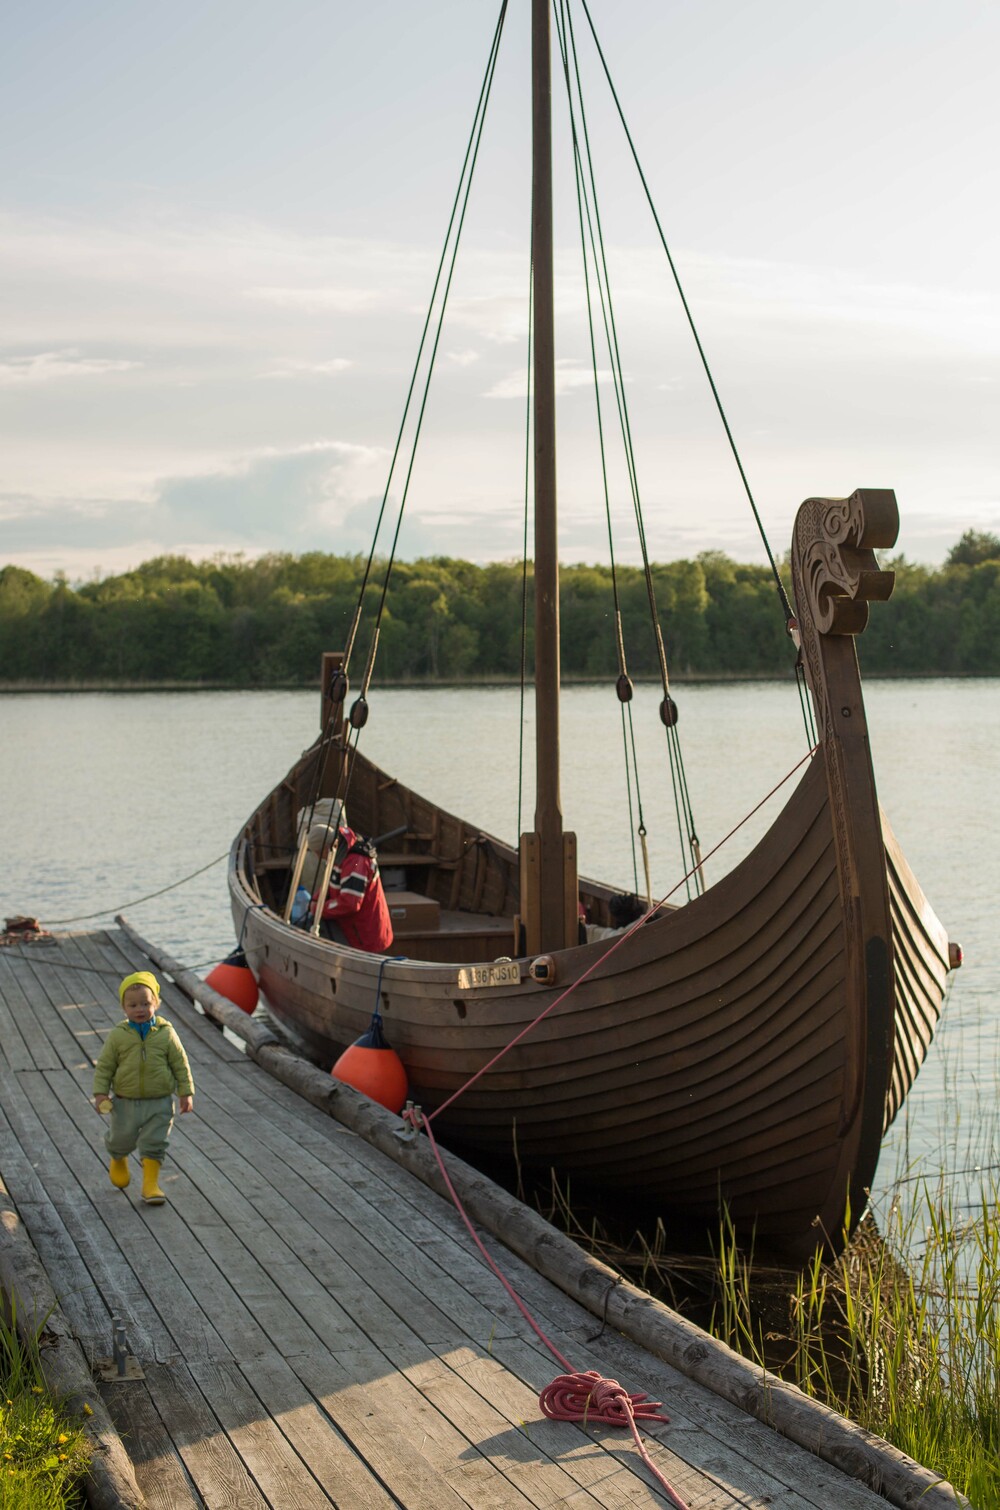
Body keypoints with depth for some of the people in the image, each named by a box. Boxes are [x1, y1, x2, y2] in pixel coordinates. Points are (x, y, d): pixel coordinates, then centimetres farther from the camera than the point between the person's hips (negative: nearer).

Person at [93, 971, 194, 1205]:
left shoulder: (166, 1033, -6)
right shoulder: (118, 1036, -7)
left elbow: (180, 1065, -1)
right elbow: (104, 1066, -2)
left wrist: (186, 1093, -3)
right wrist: (100, 1093, -10)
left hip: (159, 1102, -1)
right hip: (126, 1102, 1)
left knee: (154, 1143, -2)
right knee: (121, 1140, 15)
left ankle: (151, 1184, 8)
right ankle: (118, 1161, 48)